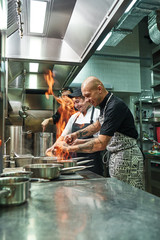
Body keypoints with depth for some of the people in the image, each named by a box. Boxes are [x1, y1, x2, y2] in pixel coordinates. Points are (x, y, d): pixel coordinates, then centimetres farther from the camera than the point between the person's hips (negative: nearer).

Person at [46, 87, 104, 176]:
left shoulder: (97, 114, -6)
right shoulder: (74, 117, 11)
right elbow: (63, 136, 16)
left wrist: (79, 142, -19)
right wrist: (54, 146, 0)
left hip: (92, 158, -5)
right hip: (76, 158, 5)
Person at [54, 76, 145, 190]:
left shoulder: (115, 106, -23)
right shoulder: (105, 105, 8)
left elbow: (101, 144, -28)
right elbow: (97, 125, 23)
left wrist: (71, 149, -22)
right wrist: (76, 134, 9)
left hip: (127, 157, -9)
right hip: (115, 156, 9)